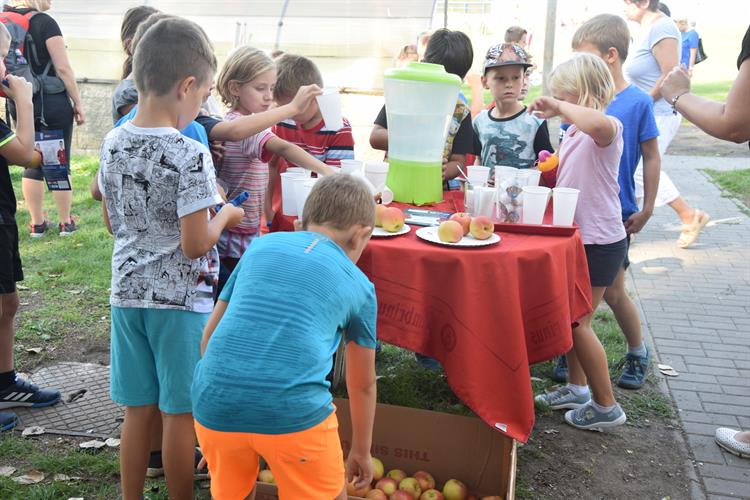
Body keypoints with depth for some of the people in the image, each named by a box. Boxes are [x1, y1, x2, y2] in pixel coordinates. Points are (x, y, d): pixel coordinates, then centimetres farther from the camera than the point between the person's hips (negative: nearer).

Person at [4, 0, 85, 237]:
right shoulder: (44, 22, -13)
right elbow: (63, 69, -14)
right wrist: (78, 103, -6)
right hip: (52, 102, -5)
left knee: (32, 164, 12)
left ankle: (37, 223, 18)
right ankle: (65, 222, 14)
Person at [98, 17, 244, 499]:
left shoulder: (113, 143, 1)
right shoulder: (191, 155, -20)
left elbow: (114, 222, 12)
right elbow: (195, 245, -18)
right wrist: (225, 215, -1)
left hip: (128, 292, 6)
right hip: (180, 298, -6)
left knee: (138, 411, 17)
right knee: (179, 413, 9)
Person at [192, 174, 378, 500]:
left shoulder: (262, 245, 17)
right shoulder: (358, 284, 13)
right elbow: (362, 385, 23)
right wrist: (361, 451, 38)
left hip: (215, 408, 3)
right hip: (293, 412, -3)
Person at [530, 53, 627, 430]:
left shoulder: (607, 129, -19)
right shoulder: (573, 132, 10)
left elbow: (599, 124, -46)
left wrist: (558, 107, -33)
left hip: (599, 242, -9)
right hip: (577, 236, 9)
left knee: (577, 322, -2)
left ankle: (606, 406, 13)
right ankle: (577, 388, 35)